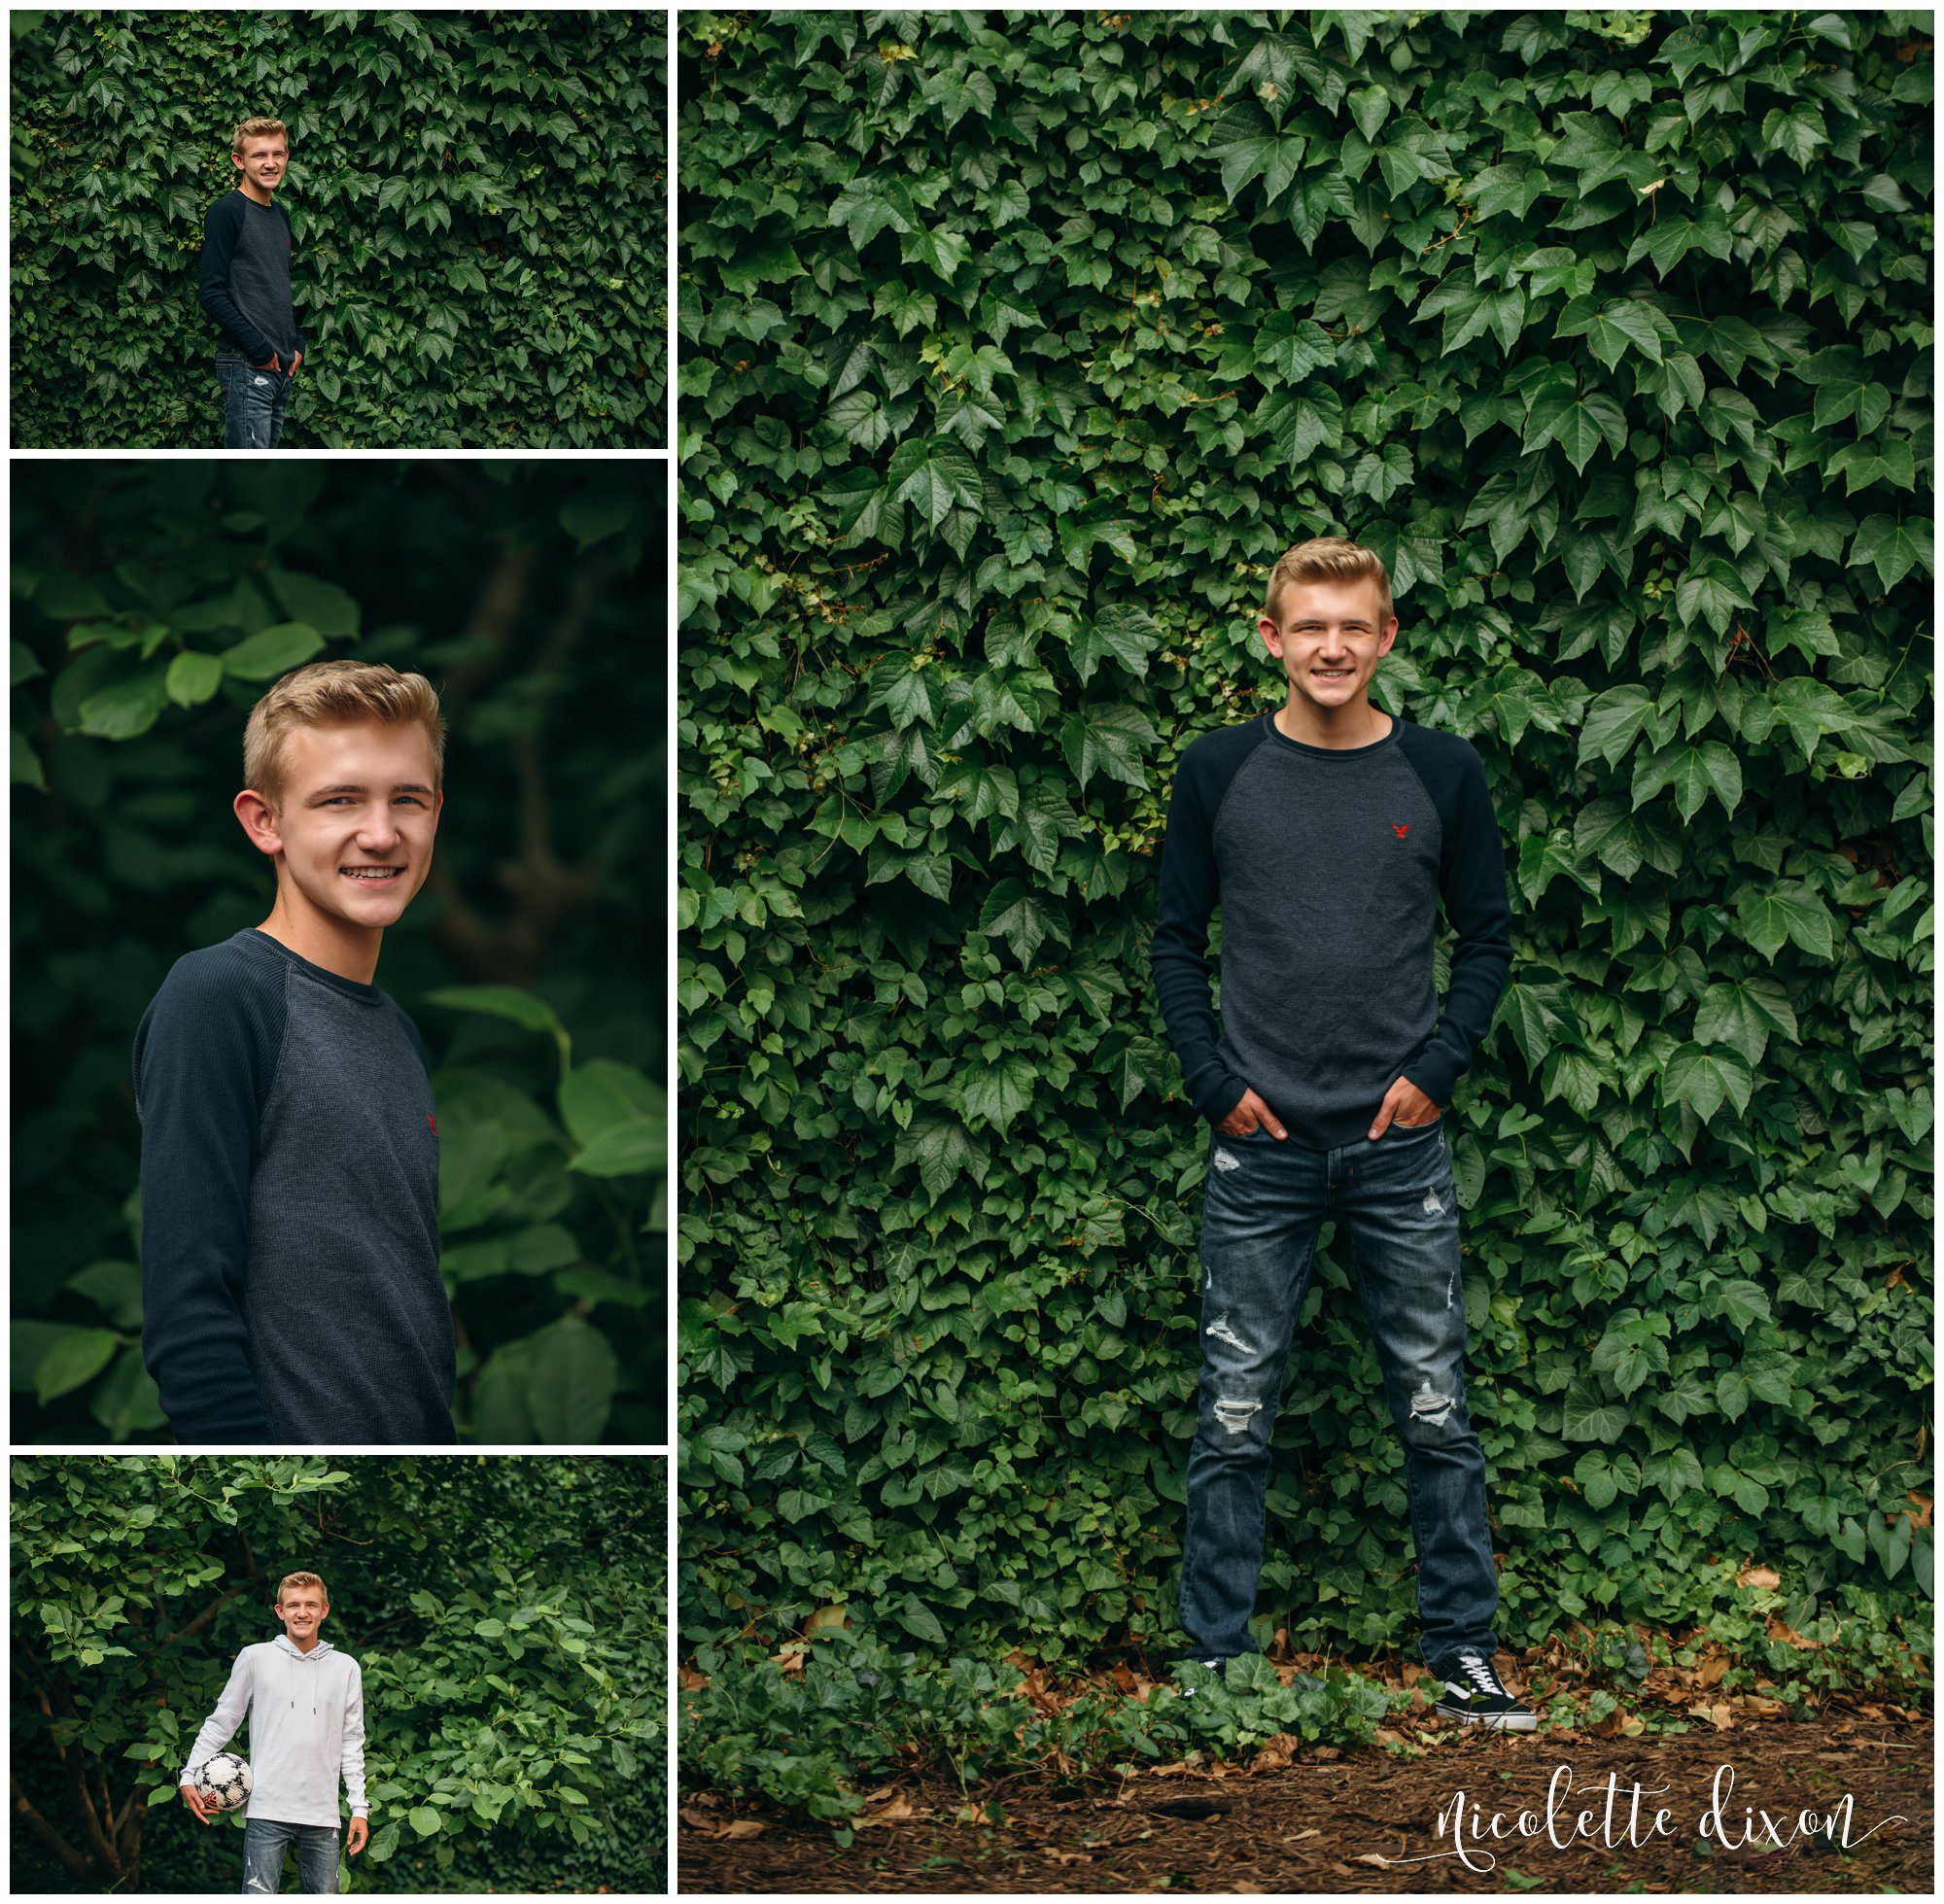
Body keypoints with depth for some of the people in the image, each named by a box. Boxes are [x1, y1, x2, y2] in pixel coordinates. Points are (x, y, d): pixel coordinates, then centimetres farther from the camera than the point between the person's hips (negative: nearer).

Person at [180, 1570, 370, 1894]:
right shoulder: (255, 1658, 4)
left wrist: (359, 1807, 7)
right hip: (267, 1808, -2)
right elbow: (221, 1722, 9)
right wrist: (189, 1776, 3)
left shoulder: (345, 1667, 11)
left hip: (322, 1812, 3)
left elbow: (351, 1742, 12)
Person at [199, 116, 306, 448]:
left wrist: (297, 345, 13)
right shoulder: (226, 212, -7)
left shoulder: (280, 215, 18)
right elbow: (210, 292, -13)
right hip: (245, 367, -8)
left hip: (282, 367, 8)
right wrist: (258, 348, -16)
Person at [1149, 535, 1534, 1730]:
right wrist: (1215, 1080, -3)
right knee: (1237, 1417, 2)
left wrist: (1438, 1068, -4)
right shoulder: (1221, 773, 2)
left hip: (1400, 1141, 0)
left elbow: (1491, 937, 8)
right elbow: (1178, 943, 8)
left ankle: (1466, 1652, 14)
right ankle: (1215, 1658, 10)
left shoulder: (1443, 773, 2)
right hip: (1262, 1147, 0)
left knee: (1437, 1411, 5)